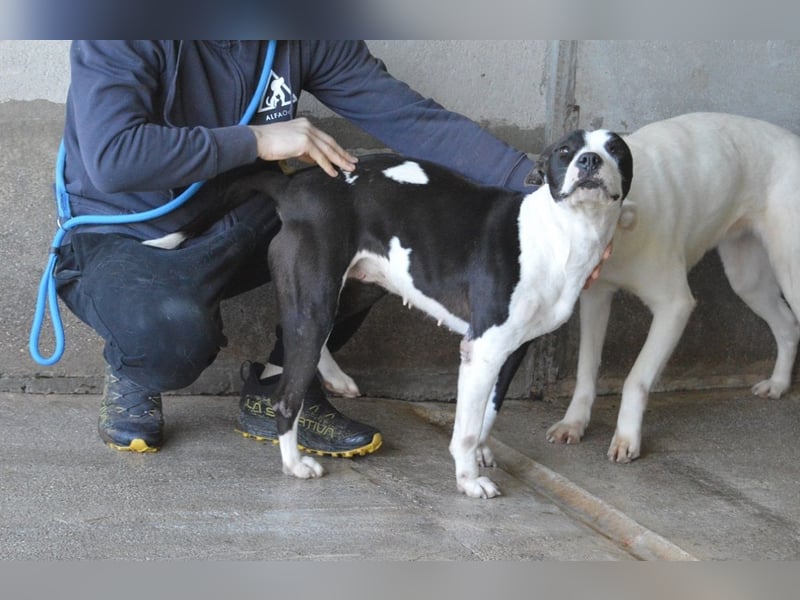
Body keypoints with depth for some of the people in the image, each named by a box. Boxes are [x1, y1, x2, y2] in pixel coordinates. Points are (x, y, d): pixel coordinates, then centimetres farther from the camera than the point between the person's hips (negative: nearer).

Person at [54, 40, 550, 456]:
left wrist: (531, 181, -21)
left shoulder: (308, 41, -8)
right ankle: (132, 375, 1)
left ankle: (278, 389, 1)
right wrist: (257, 139, -29)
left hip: (230, 234, 6)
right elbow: (110, 157, -35)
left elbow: (414, 118, -10)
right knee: (175, 326, -39)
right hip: (119, 243, -6)